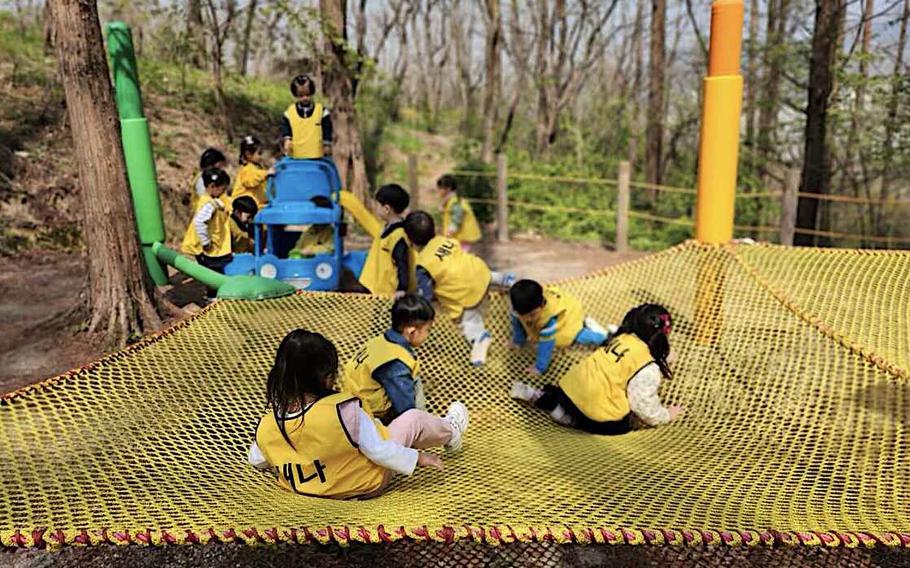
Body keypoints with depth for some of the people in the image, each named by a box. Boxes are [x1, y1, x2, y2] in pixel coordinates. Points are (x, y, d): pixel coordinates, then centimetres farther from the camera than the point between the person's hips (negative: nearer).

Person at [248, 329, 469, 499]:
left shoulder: (265, 428, -20)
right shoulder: (344, 410, -36)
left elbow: (256, 461, 0)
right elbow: (378, 451, -26)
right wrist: (418, 458, -10)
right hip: (367, 485, -5)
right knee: (414, 418, 13)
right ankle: (449, 433, 46)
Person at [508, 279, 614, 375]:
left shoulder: (549, 317, -47)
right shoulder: (522, 308, -32)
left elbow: (546, 343, -41)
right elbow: (517, 322, -11)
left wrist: (540, 367, -34)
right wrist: (518, 341, 1)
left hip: (570, 312, -6)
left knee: (578, 337, -20)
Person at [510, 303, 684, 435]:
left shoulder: (623, 337, 8)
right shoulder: (648, 368, -12)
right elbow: (645, 406, -5)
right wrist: (665, 415, 14)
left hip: (573, 385, 8)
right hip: (597, 409, -8)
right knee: (622, 425, 13)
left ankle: (537, 395, 16)